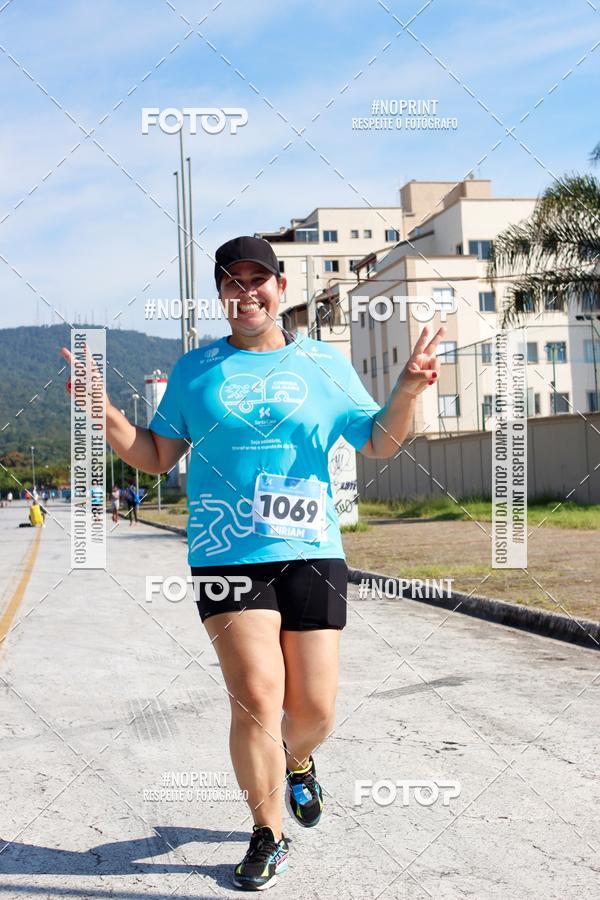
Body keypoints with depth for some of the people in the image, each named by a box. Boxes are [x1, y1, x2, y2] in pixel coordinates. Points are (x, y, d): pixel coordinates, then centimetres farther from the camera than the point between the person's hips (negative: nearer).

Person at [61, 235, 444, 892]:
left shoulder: (324, 363, 9)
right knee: (256, 698, -9)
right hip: (227, 558, -1)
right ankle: (268, 839, 14)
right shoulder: (195, 369, 9)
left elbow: (378, 445, 11)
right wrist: (102, 409, -2)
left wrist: (409, 388, -6)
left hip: (311, 553, 1)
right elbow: (155, 456, 12)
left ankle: (297, 763, 41)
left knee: (315, 708, 3)